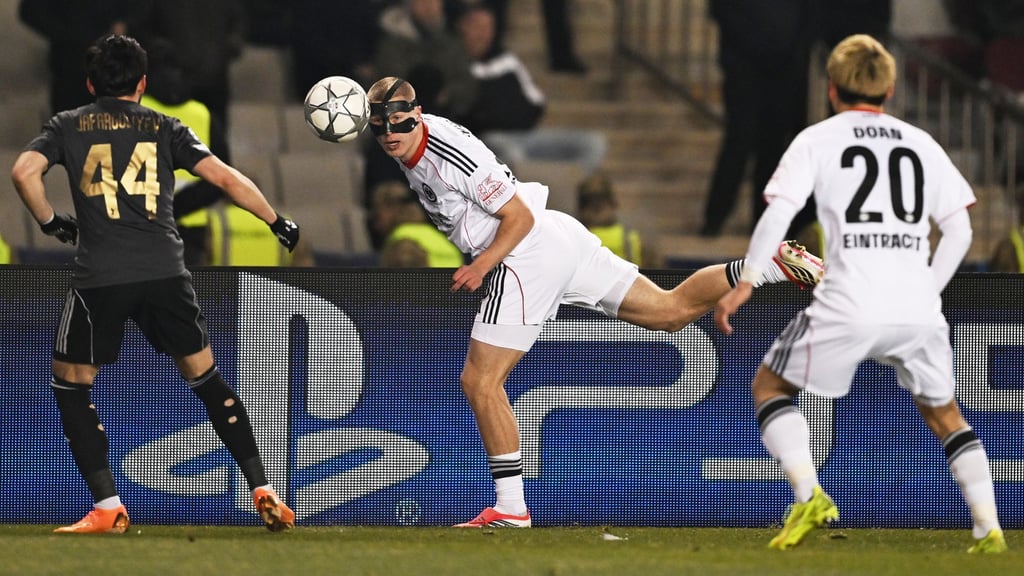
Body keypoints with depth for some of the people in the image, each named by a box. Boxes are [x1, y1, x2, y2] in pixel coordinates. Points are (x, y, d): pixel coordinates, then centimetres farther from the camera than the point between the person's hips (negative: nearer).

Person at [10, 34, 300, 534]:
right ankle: (263, 494, 11)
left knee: (70, 381, 14)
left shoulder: (68, 126, 12)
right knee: (204, 376, 15)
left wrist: (50, 222, 10)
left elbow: (24, 171, -5)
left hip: (100, 277, -2)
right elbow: (226, 178, 8)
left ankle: (107, 507, 4)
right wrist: (278, 222, 19)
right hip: (165, 272, 2)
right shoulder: (164, 128, 15)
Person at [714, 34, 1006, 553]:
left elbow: (779, 213, -5)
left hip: (848, 308, -3)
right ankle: (989, 527, 8)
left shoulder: (817, 140, 7)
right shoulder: (921, 144, 16)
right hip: (918, 310, 3)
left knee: (770, 387, 14)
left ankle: (808, 495, -7)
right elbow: (959, 229, 12)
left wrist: (744, 283, -1)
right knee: (942, 412, 22)